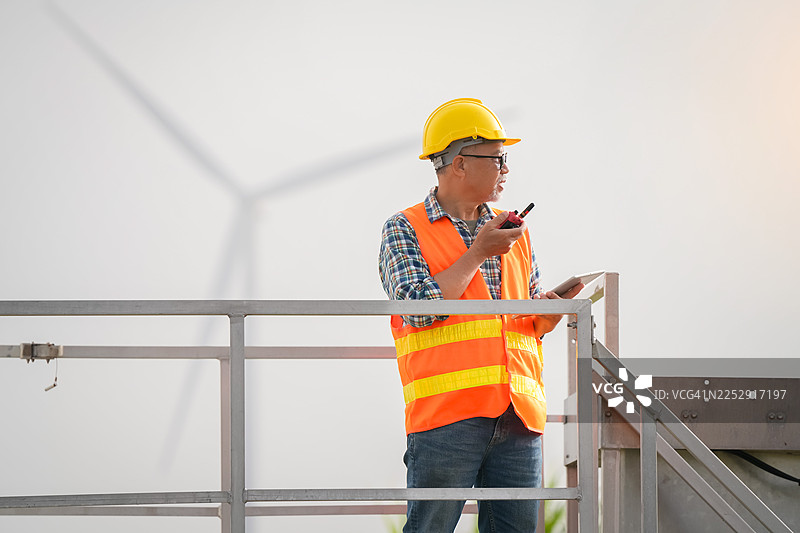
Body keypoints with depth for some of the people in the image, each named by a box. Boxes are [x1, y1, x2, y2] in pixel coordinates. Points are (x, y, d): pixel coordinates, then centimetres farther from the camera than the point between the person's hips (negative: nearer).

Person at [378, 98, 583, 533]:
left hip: (518, 415, 5)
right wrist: (478, 254, -6)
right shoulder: (404, 231, 5)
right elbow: (419, 307, -11)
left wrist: (553, 306, 1)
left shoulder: (513, 234, 22)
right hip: (447, 414, -5)